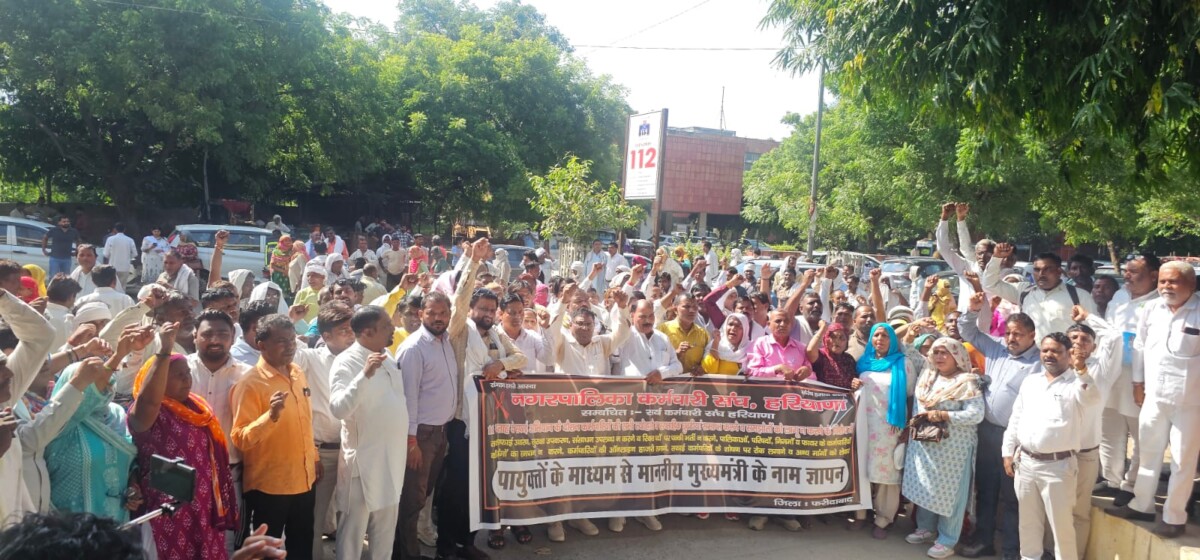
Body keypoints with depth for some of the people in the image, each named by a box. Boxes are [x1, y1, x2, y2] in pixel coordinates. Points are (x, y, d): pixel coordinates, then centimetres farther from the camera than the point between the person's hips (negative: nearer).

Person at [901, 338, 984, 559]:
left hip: (953, 447, -6)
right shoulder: (927, 377, 9)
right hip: (925, 444, 6)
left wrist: (942, 415, -22)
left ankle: (947, 540, 11)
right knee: (925, 487, 14)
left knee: (949, 491, 1)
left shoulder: (967, 382, -12)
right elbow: (918, 404, 20)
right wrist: (918, 419, 1)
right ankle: (926, 528, 31)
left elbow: (976, 414, -19)